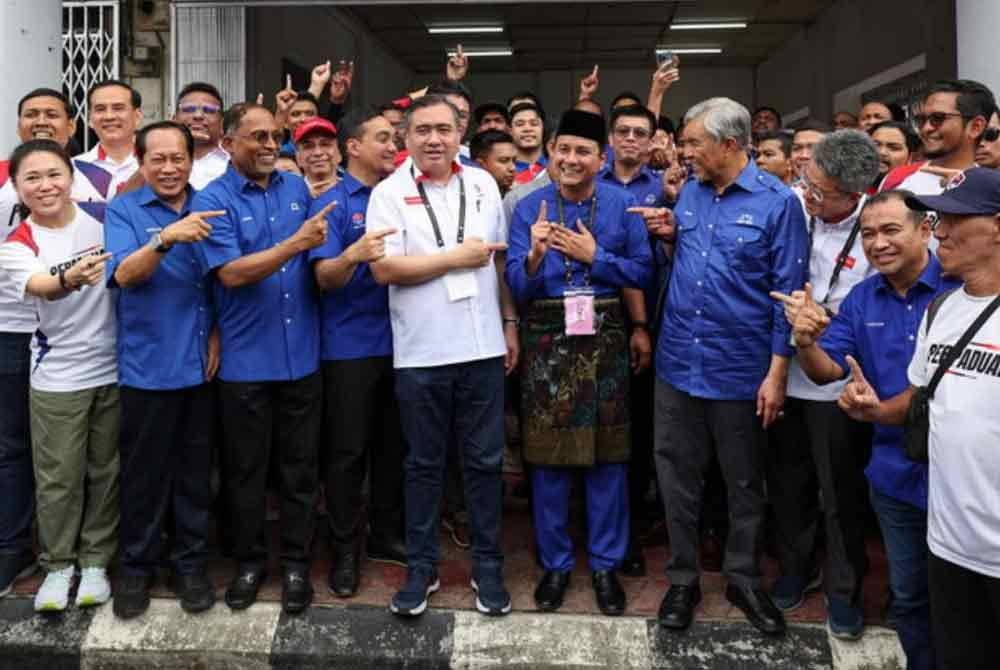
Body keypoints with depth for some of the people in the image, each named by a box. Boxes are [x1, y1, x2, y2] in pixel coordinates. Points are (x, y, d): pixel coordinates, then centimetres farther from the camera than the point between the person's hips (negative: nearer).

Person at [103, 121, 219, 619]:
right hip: (147, 366, -3)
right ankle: (136, 567, 22)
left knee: (195, 472, 11)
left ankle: (190, 564, 24)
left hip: (200, 364, 3)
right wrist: (166, 239, -36)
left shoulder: (207, 209, 6)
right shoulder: (123, 210, -3)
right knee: (144, 473, 7)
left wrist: (219, 332, 0)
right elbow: (123, 275, -19)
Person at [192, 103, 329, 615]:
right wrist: (295, 244, -23)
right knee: (246, 469, 10)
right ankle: (249, 560, 27)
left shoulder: (297, 189, 8)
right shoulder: (212, 200, -7)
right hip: (245, 360, -3)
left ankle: (295, 562, 24)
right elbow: (231, 273, -19)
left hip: (301, 356, 3)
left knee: (298, 467, 11)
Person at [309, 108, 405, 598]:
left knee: (394, 444, 13)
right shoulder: (332, 202, -6)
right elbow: (325, 278, -15)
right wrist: (352, 255, -34)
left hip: (396, 340, 5)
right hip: (349, 346, -5)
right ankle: (345, 550, 15)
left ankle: (386, 535, 28)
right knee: (348, 450, 3)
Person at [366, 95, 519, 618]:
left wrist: (510, 323, 10)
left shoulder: (484, 184, 8)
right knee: (424, 465, 10)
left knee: (485, 461, 10)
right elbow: (384, 269, -13)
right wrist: (456, 257, -12)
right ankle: (421, 568, 22)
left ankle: (487, 566, 23)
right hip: (421, 353, -3)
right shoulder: (390, 193, -3)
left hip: (482, 347, 3)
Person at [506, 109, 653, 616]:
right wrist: (535, 255, -23)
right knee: (548, 454, 7)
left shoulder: (622, 205, 1)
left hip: (605, 337, 0)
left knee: (607, 455, 7)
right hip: (547, 339, 0)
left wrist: (595, 256, -10)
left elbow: (643, 272, 0)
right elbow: (517, 286, -5)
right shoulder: (529, 208, 1)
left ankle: (605, 564, 23)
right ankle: (555, 563, 23)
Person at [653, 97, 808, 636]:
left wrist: (777, 374, -12)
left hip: (740, 369, -4)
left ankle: (744, 580, 30)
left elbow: (788, 292, -10)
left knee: (744, 482, 13)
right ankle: (683, 578, 27)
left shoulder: (777, 201, -9)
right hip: (677, 363, 4)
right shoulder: (689, 193, 6)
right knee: (677, 477, 11)